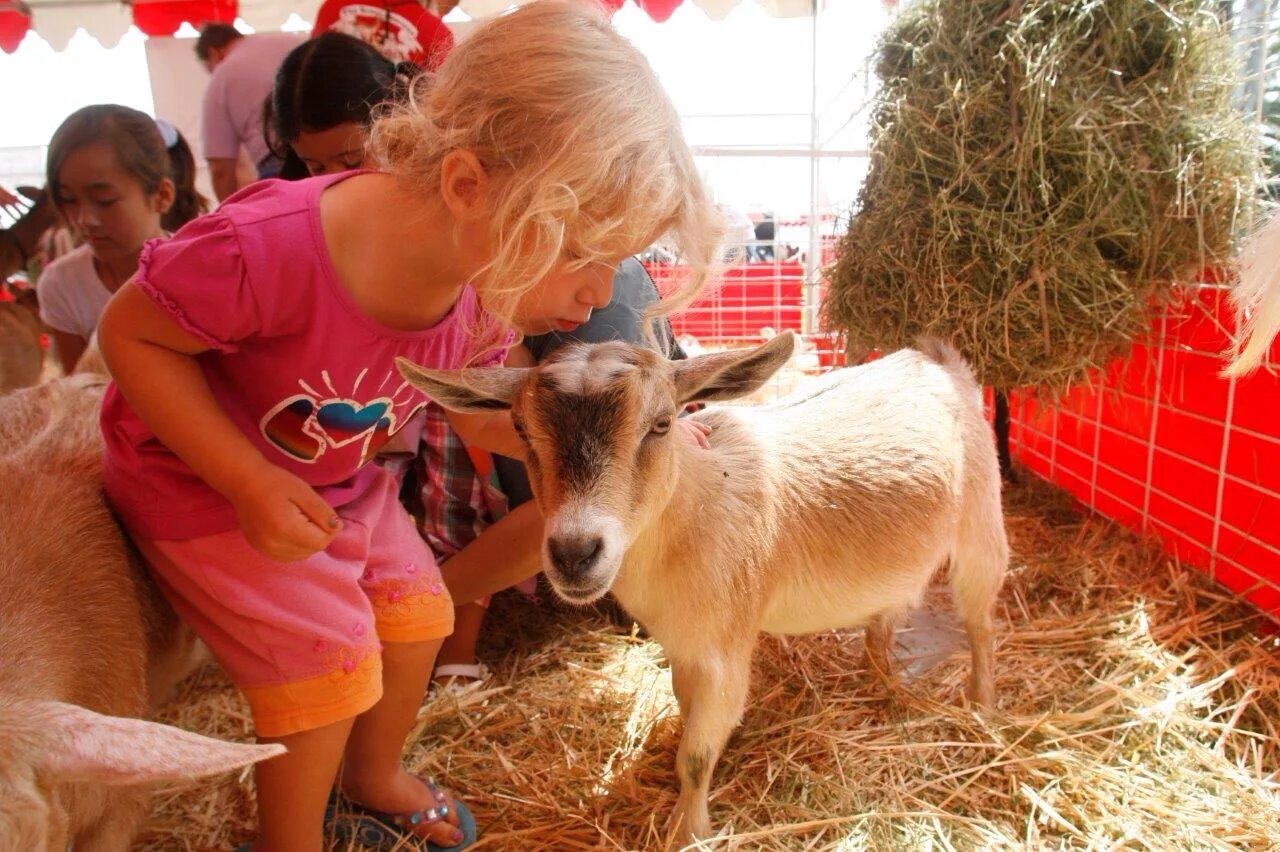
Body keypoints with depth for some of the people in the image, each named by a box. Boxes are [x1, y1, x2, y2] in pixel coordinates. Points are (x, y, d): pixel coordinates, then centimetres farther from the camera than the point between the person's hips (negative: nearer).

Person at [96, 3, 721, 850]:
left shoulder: (493, 284, -21)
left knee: (419, 618, 10)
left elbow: (477, 413, -5)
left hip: (342, 479, 6)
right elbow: (132, 334, -23)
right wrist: (249, 480, -32)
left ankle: (373, 778, 43)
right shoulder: (265, 249, -40)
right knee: (333, 660, -8)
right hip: (201, 482, -5)